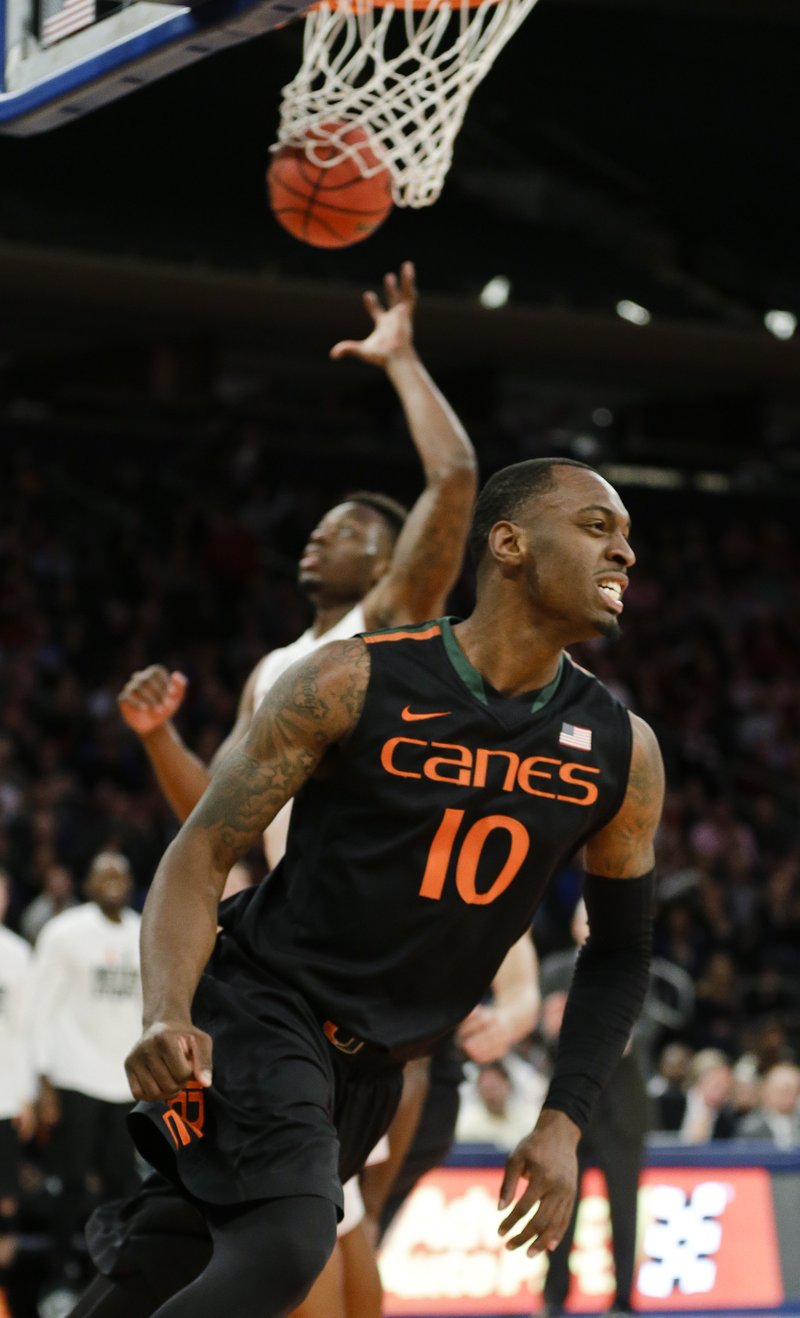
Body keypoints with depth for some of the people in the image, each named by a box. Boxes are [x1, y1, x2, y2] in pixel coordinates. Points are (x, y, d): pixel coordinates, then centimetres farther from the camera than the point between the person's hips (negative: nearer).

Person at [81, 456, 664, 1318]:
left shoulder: (622, 752, -1)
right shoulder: (352, 685, -13)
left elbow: (619, 949, 12)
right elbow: (201, 856, -11)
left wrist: (563, 1124, 3)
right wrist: (168, 1013, -28)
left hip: (378, 1066, 6)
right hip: (261, 1009, -6)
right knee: (284, 1247, -29)